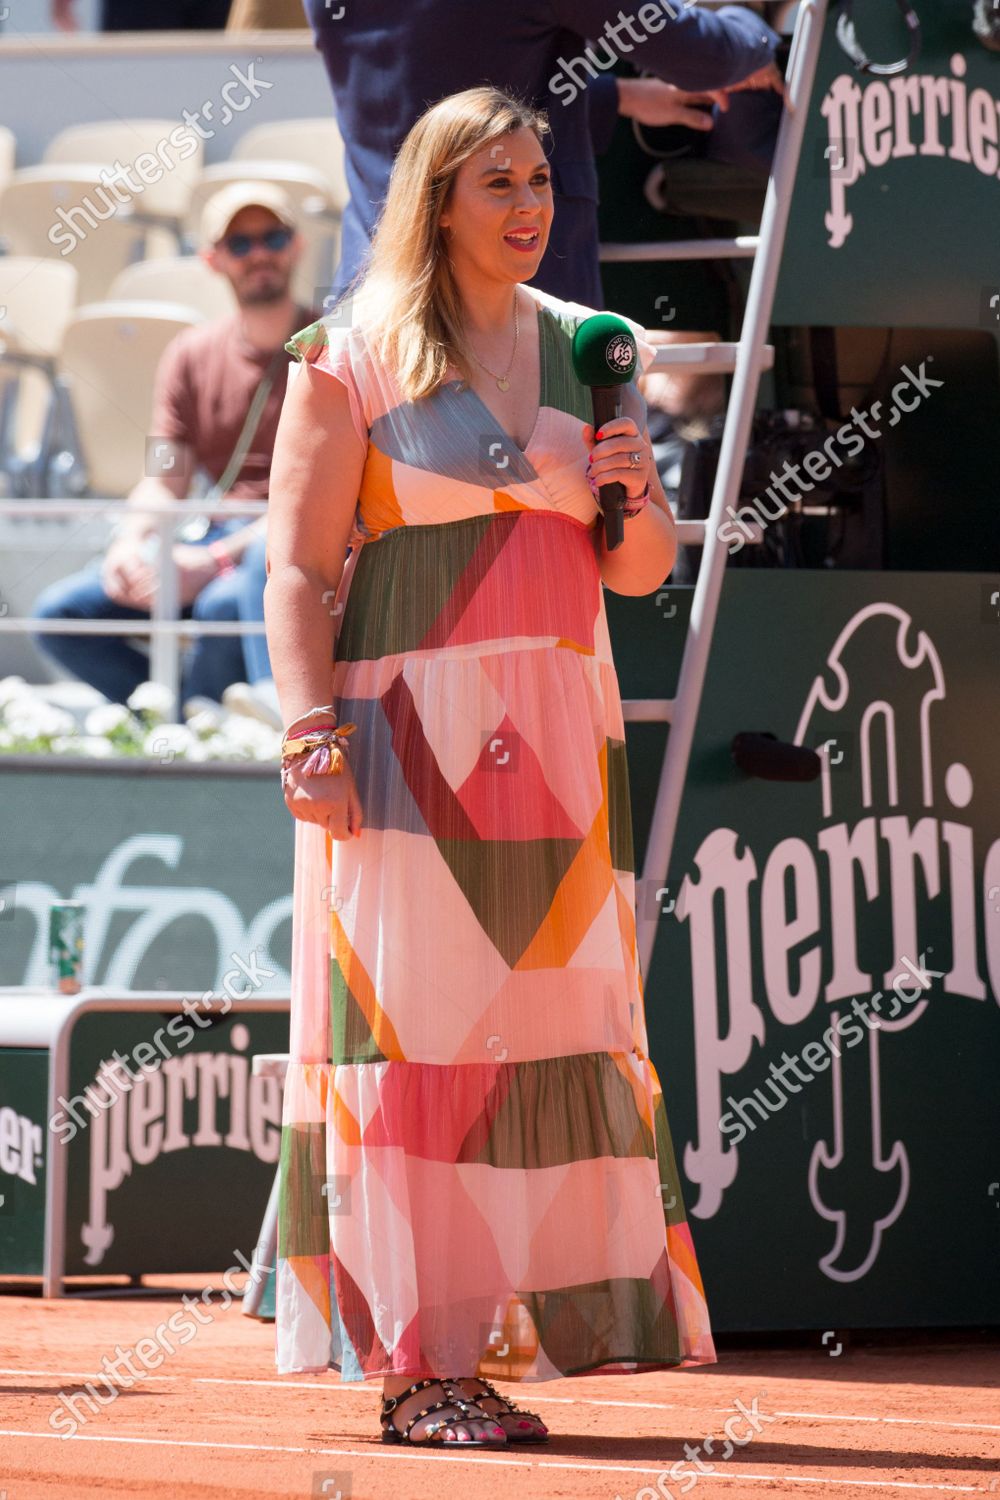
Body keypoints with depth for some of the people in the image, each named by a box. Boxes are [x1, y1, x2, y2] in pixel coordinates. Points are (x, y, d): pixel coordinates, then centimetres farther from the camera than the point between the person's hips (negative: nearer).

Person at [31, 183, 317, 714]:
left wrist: (214, 560, -23)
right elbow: (164, 481, 11)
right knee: (57, 614, -13)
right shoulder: (192, 355, 14)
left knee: (224, 602, -39)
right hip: (220, 535, 6)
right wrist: (130, 543, -14)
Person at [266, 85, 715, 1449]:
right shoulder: (350, 359, 0)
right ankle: (412, 1362, -7)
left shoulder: (586, 353, 15)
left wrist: (635, 490, -5)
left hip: (556, 741, 5)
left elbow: (642, 570, 16)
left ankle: (510, 1335, 7)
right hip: (406, 734, -5)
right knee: (410, 1020, -8)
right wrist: (313, 733, -15)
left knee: (550, 1018, 2)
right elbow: (298, 571, -4)